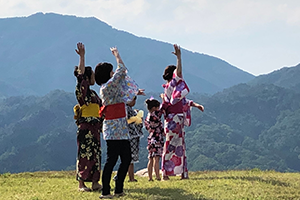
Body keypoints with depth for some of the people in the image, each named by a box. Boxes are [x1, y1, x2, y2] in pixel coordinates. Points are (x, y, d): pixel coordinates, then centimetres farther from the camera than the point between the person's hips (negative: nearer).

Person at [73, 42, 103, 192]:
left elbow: (100, 107, 27)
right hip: (85, 127, -9)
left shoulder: (92, 92, 19)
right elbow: (81, 74, -23)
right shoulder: (81, 89, -8)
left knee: (95, 154, 8)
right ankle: (81, 184, -2)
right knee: (84, 153, -7)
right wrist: (82, 56, -27)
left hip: (94, 127, 9)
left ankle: (95, 182, 12)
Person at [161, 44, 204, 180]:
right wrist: (179, 58, -28)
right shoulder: (170, 86, -12)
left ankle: (183, 173, 12)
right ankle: (165, 173, -2)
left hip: (178, 121, 9)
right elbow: (179, 73, -28)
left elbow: (183, 100, 24)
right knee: (171, 146, -5)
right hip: (173, 120, -9)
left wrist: (196, 105, 18)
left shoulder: (173, 88, 15)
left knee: (180, 146, 9)